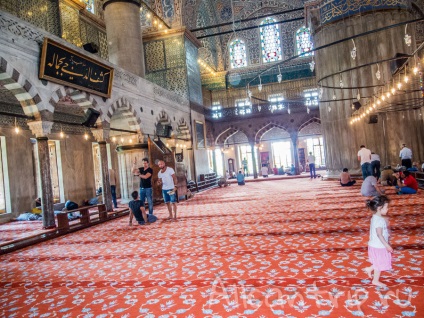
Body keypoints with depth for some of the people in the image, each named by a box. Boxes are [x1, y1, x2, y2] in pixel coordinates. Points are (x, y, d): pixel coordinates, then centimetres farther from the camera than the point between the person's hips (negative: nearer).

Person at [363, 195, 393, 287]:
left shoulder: (376, 217, 5)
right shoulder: (379, 220, -26)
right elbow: (379, 234, -30)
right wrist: (387, 245, -28)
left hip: (377, 245, 9)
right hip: (378, 247, -9)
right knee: (379, 264, 9)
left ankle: (369, 269, 33)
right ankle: (376, 281, 24)